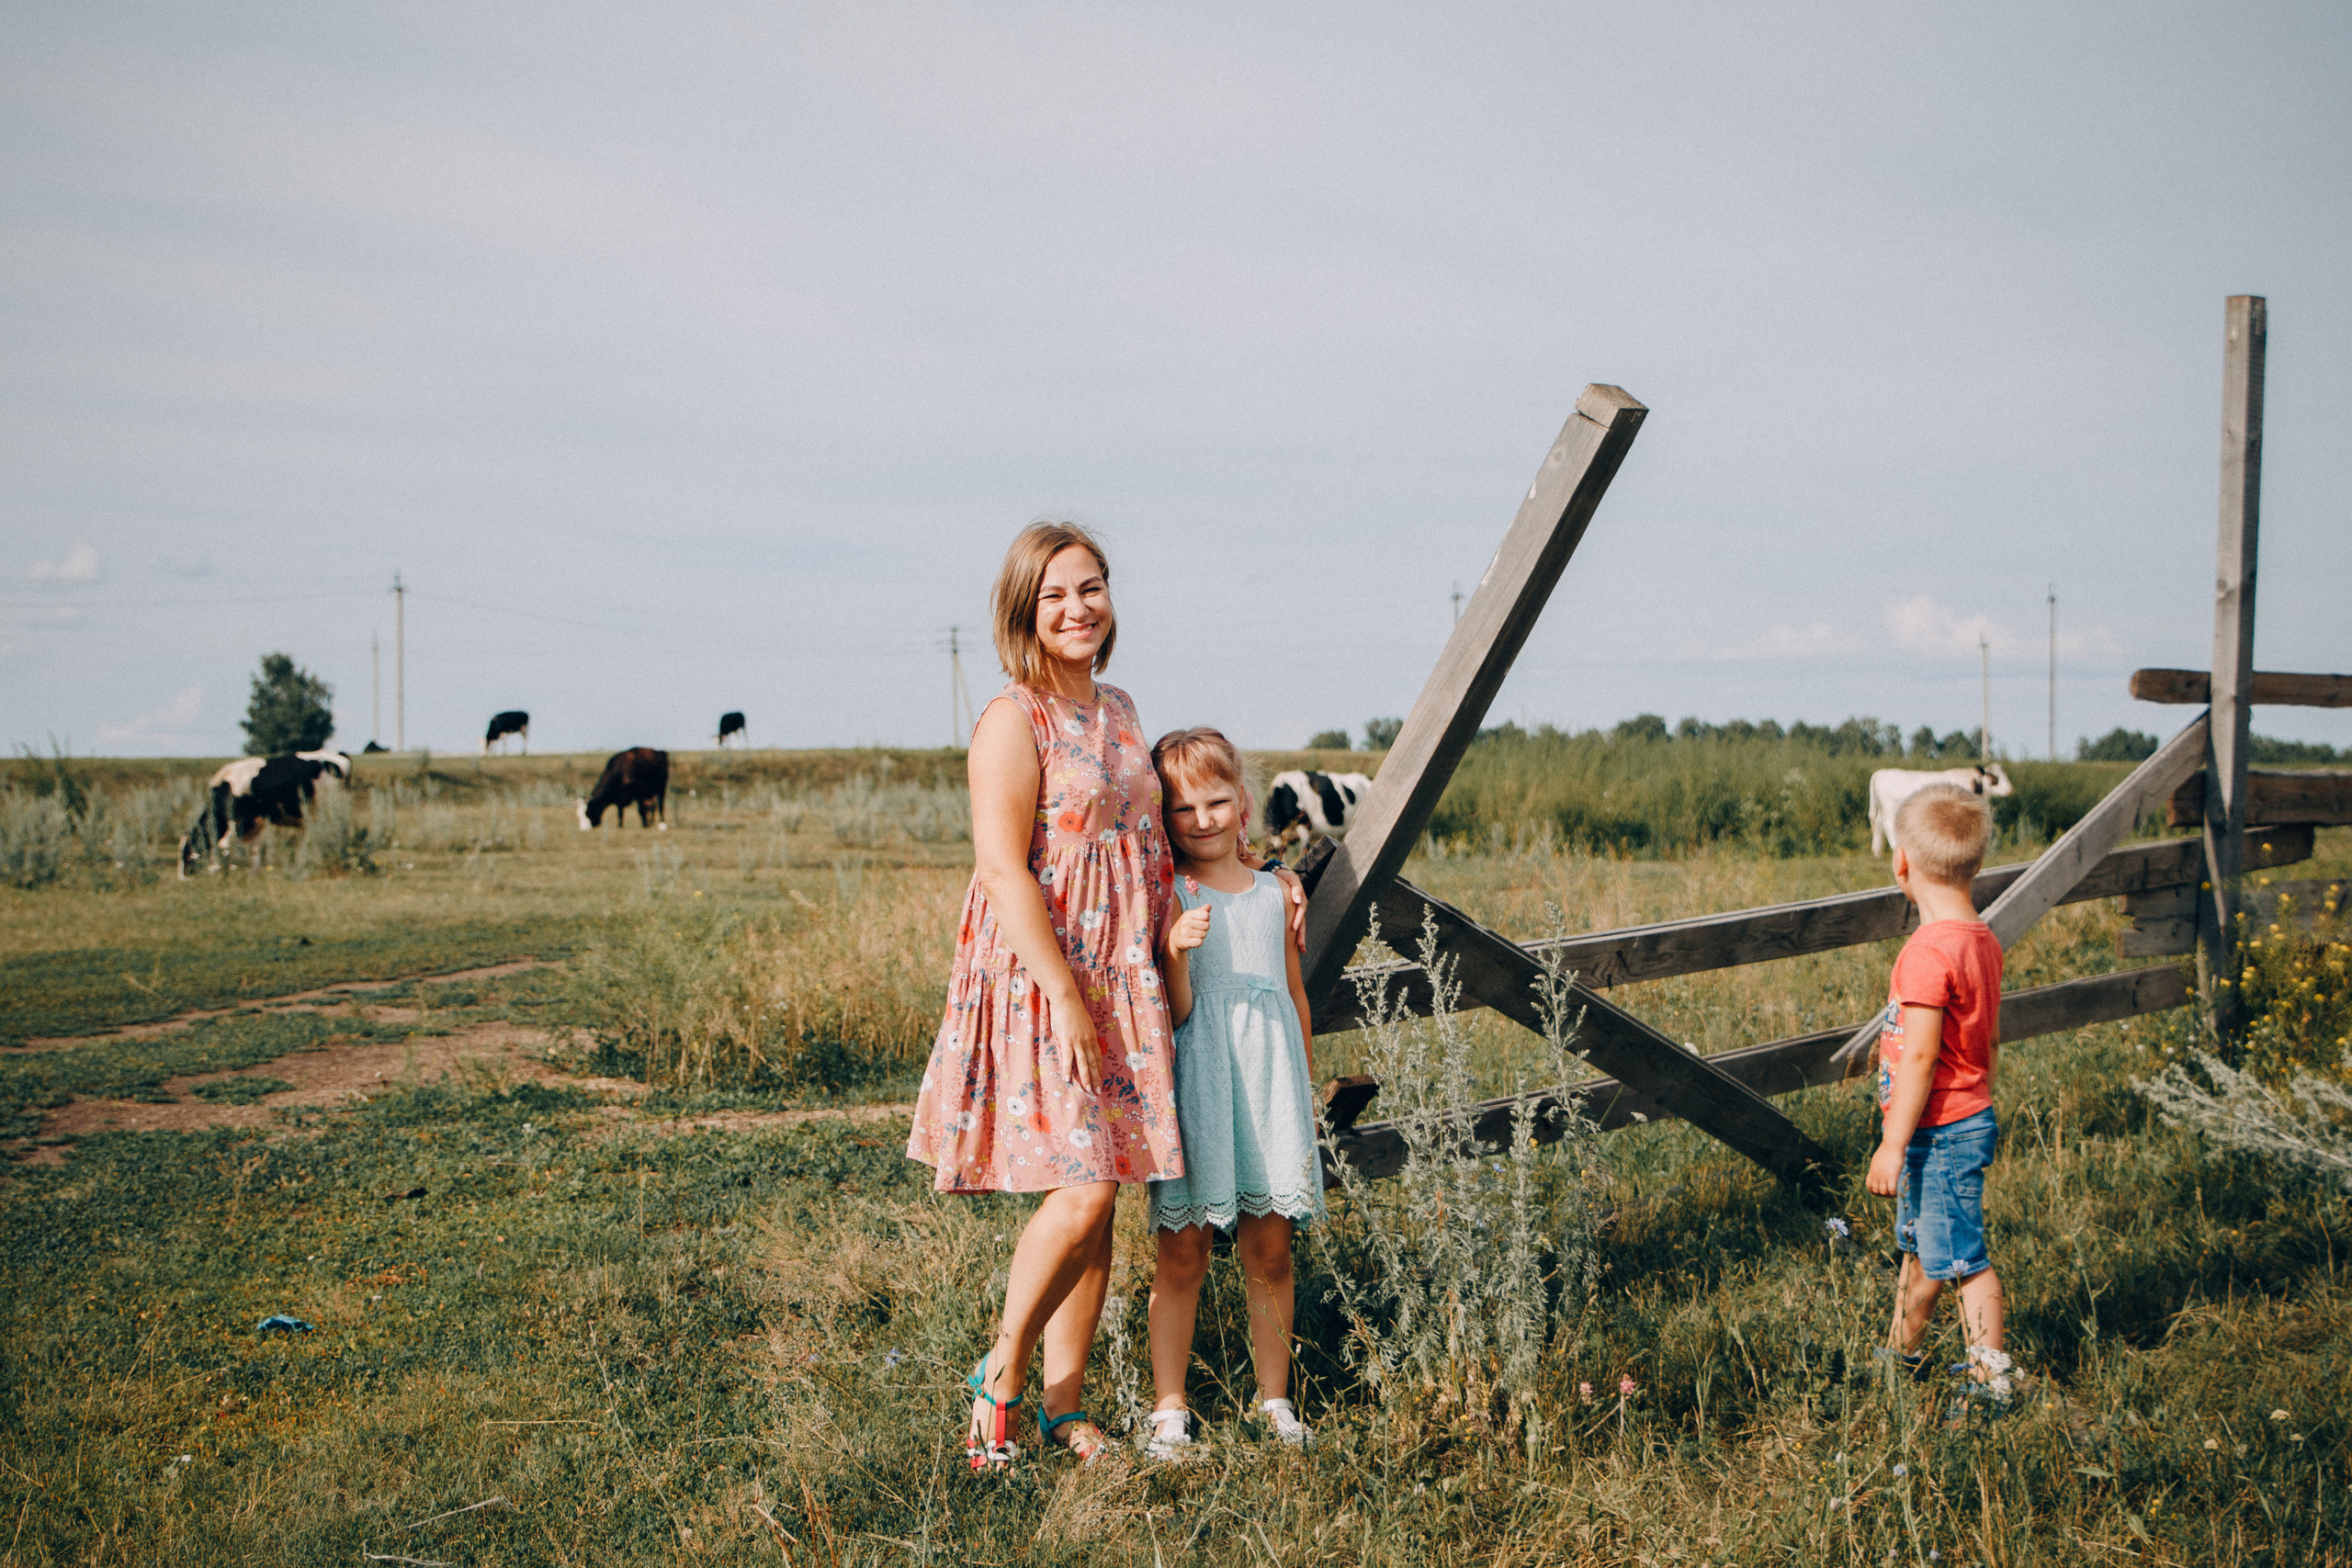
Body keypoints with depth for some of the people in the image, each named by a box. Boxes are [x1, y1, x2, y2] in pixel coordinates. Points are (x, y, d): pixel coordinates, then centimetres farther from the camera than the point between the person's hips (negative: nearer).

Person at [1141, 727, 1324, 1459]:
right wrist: (1176, 953, -27)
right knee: (1182, 1256, 1)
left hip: (1269, 1082, 3)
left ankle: (1274, 1399, 19)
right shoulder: (1167, 897, -4)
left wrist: (1305, 1091, 18)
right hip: (1198, 1088, -3)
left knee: (1269, 1254, 8)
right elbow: (1176, 1013, -9)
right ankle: (1170, 1407, 9)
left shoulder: (1277, 893, 8)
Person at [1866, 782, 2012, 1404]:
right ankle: (1901, 1356, 39)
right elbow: (1990, 1040, 14)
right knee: (1919, 1249, 23)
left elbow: (1919, 1057, -24)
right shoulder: (1983, 939, 5)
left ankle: (1991, 1382, 11)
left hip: (1938, 1135, -10)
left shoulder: (1928, 951, -24)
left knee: (1961, 1259, 1)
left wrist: (1893, 1146, -20)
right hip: (1971, 1119, 10)